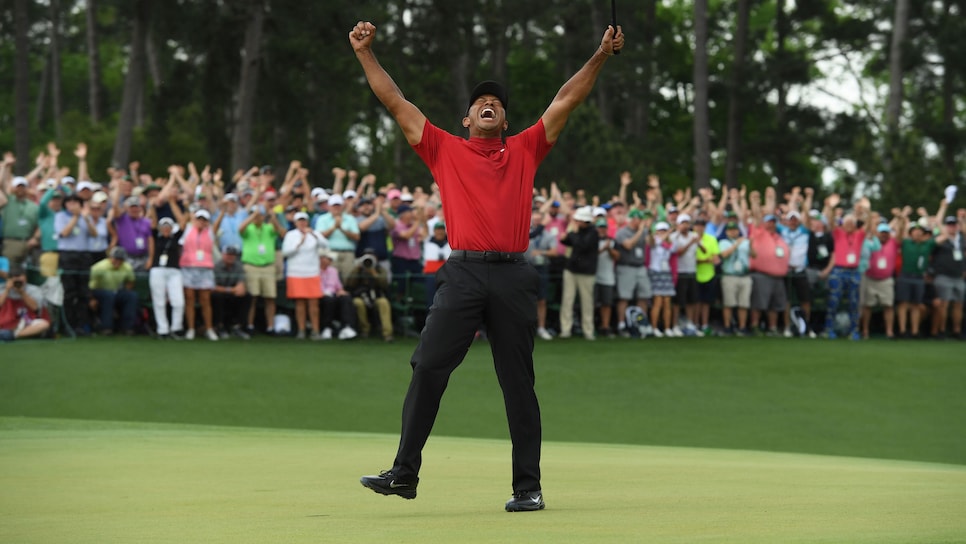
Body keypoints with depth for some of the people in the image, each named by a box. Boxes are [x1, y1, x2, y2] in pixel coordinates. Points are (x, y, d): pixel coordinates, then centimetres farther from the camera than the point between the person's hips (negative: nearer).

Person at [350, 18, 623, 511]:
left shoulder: (524, 151, 18)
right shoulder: (445, 151, 16)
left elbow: (566, 101, 20)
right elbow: (396, 103, 16)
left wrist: (600, 56, 17)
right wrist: (365, 53, 14)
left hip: (513, 275, 0)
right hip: (463, 273, 0)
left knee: (518, 382, 2)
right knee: (428, 368, -9)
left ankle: (528, 486, 5)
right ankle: (404, 474, -5)